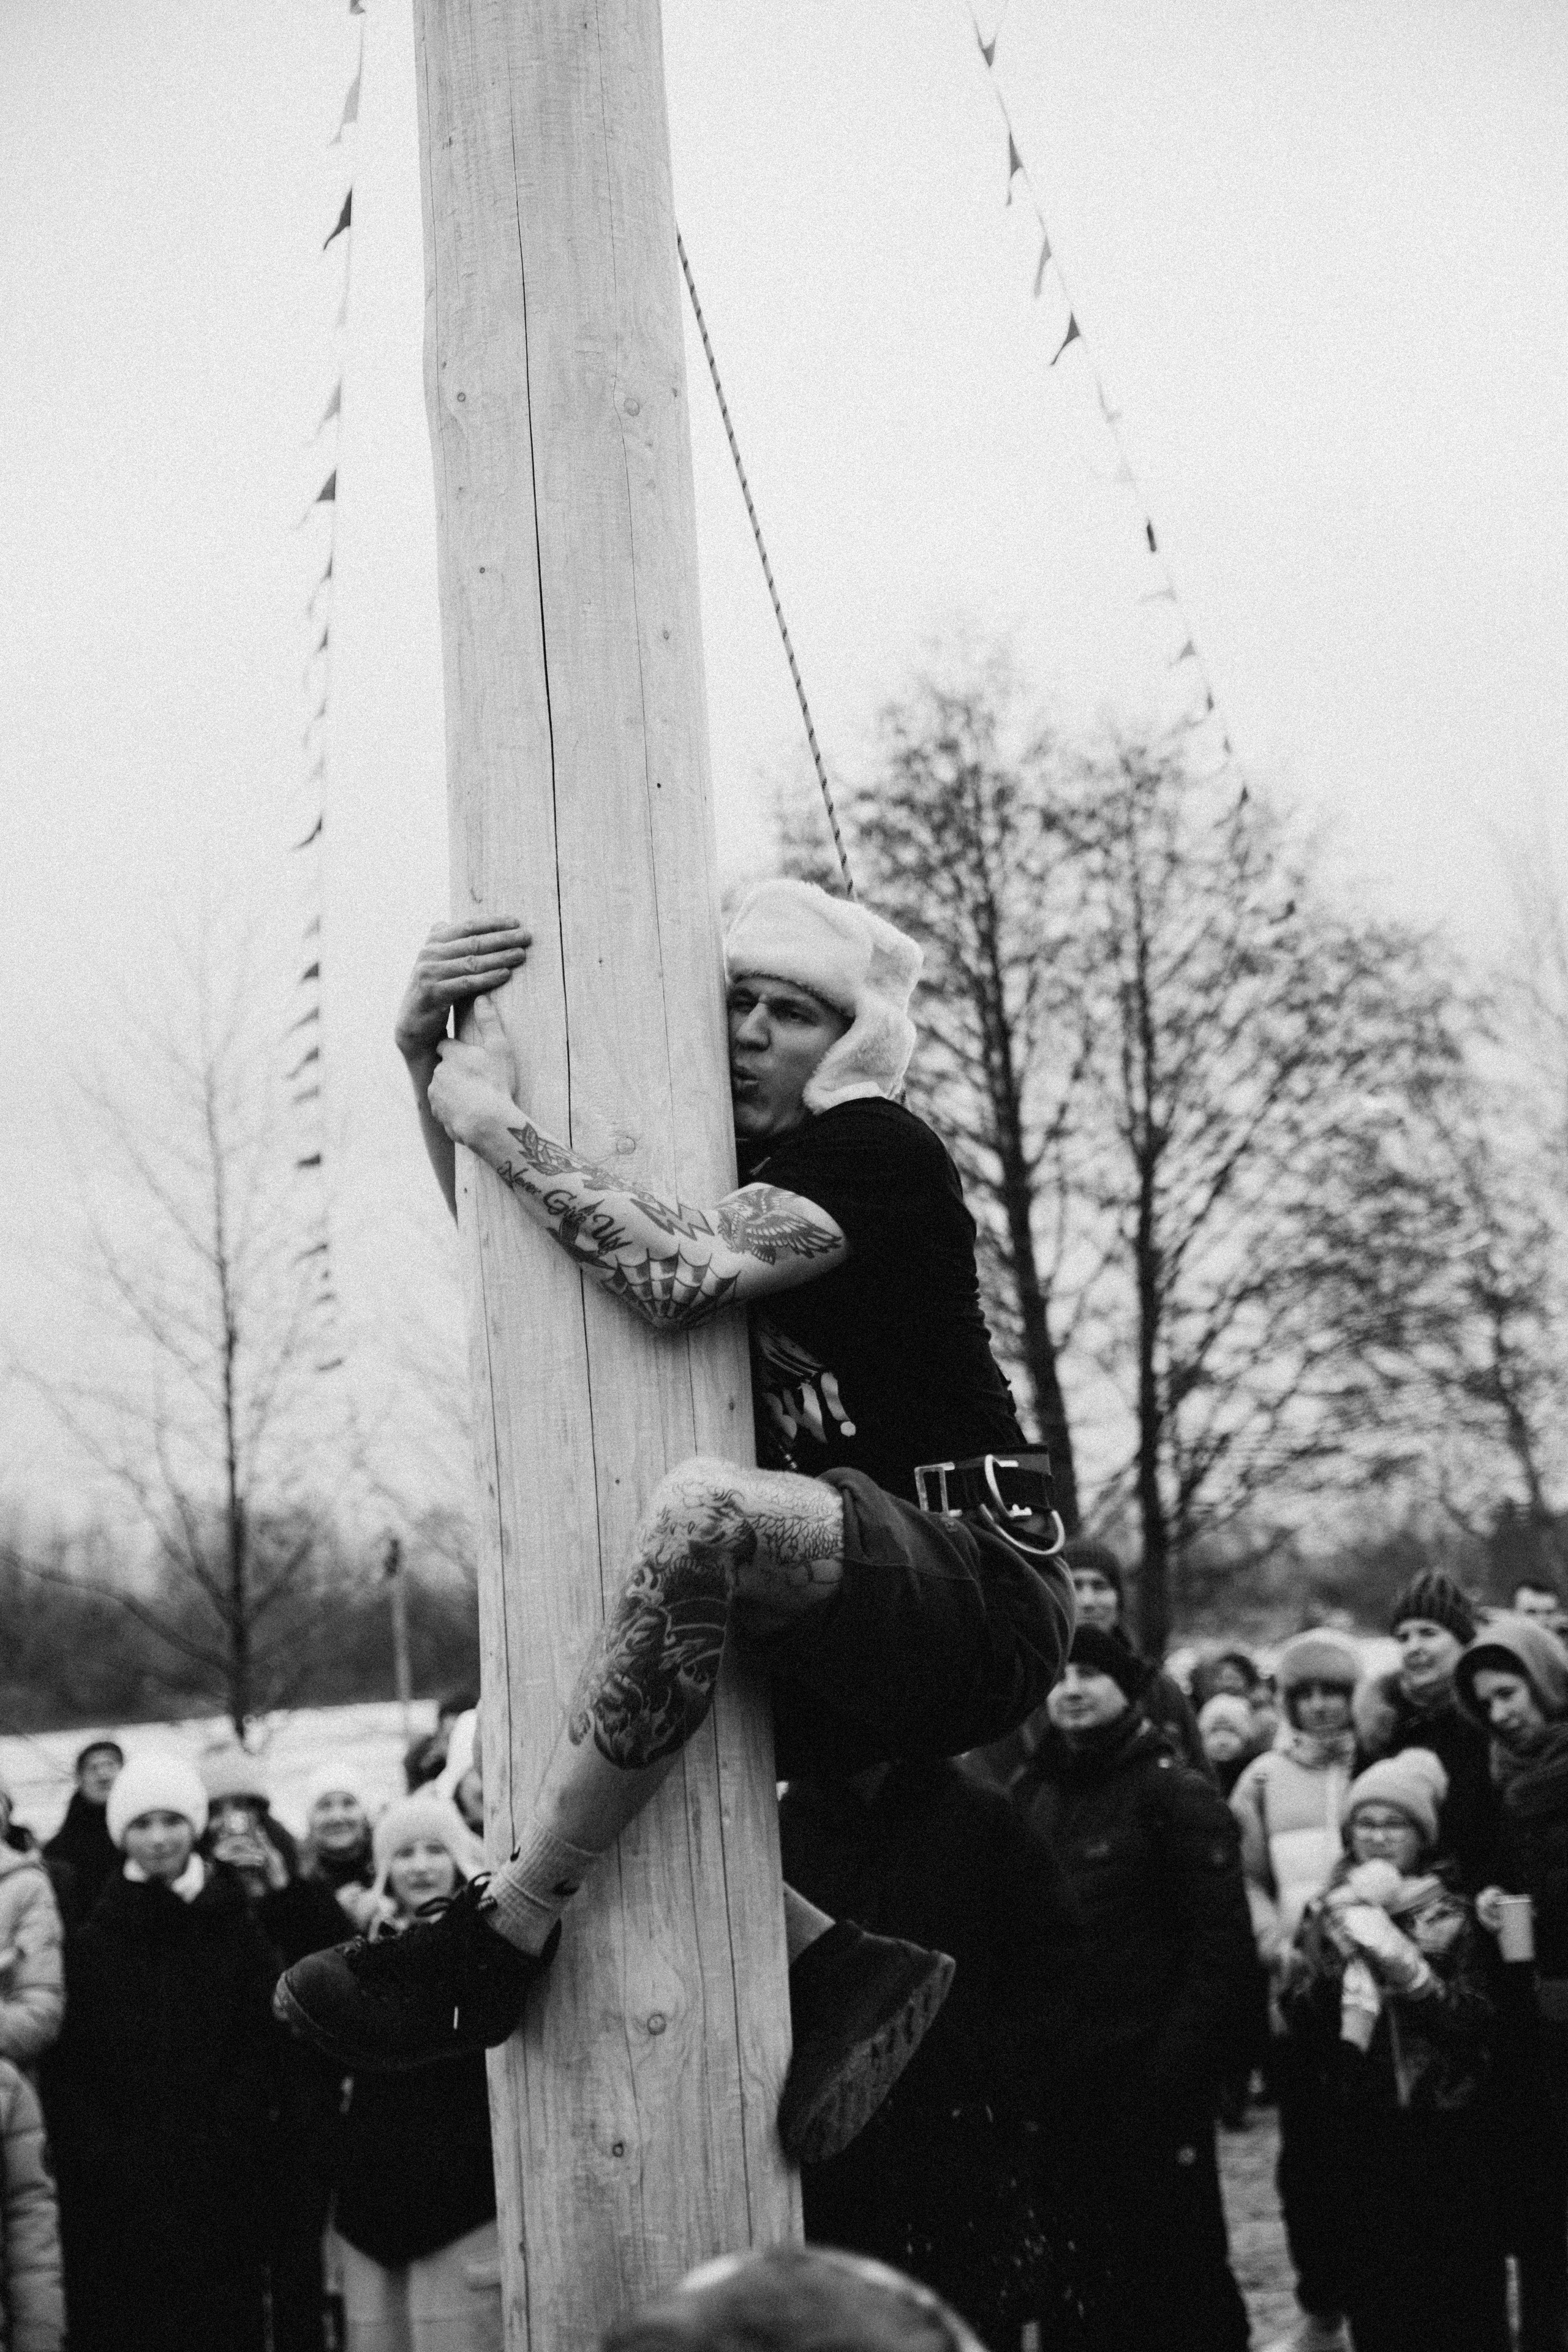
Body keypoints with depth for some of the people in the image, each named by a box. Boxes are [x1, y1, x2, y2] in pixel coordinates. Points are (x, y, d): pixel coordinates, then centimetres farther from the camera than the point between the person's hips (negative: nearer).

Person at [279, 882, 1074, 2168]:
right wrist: (431, 1063, 3)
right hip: (857, 1635, 9)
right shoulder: (739, 1166, 16)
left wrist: (499, 1121, -15)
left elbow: (678, 1278, -25)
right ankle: (840, 1972, -3)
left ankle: (497, 1946, -30)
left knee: (704, 1507, -37)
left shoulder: (876, 1151, -8)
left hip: (983, 1592, -9)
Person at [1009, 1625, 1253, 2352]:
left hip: (1151, 2077, -5)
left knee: (1178, 2264, 0)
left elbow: (1223, 1939, -11)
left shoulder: (1176, 1794, -6)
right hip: (1060, 2074, 6)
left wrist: (1178, 2060, -17)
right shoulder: (1032, 1793, 11)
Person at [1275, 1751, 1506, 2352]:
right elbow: (1297, 2018, 0)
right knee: (1375, 2285, 3)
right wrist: (1337, 1961, -16)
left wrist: (1410, 1970, -21)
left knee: (1459, 2290, -2)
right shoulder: (1325, 1914, 7)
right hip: (1360, 2126, 2)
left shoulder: (1452, 1916, 0)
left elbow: (1478, 2021, -8)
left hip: (1446, 2125, -2)